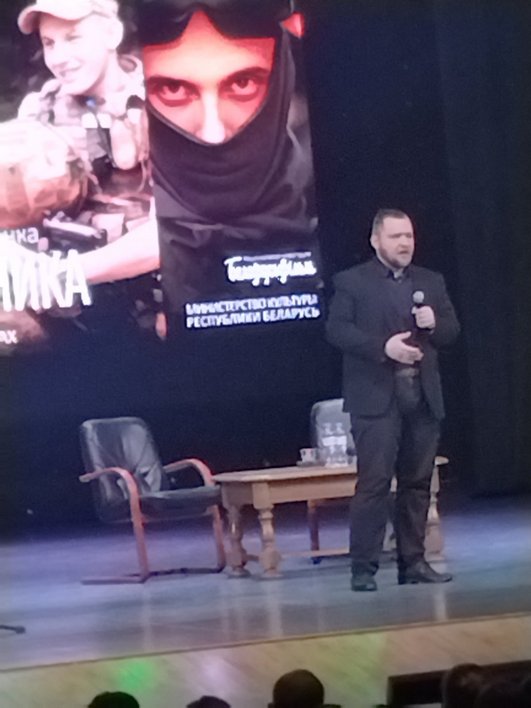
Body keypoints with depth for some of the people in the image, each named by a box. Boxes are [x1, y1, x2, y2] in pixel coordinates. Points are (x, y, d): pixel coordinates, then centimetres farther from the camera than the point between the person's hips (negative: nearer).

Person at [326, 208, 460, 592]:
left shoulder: (432, 282, 17)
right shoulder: (352, 282, 2)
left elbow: (452, 330, 16)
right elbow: (337, 329, -8)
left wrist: (435, 323, -7)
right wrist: (383, 347, -19)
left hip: (423, 397, 5)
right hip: (376, 398, -5)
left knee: (417, 483, 6)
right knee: (374, 482, -9)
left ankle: (413, 561, 13)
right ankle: (364, 568, -6)